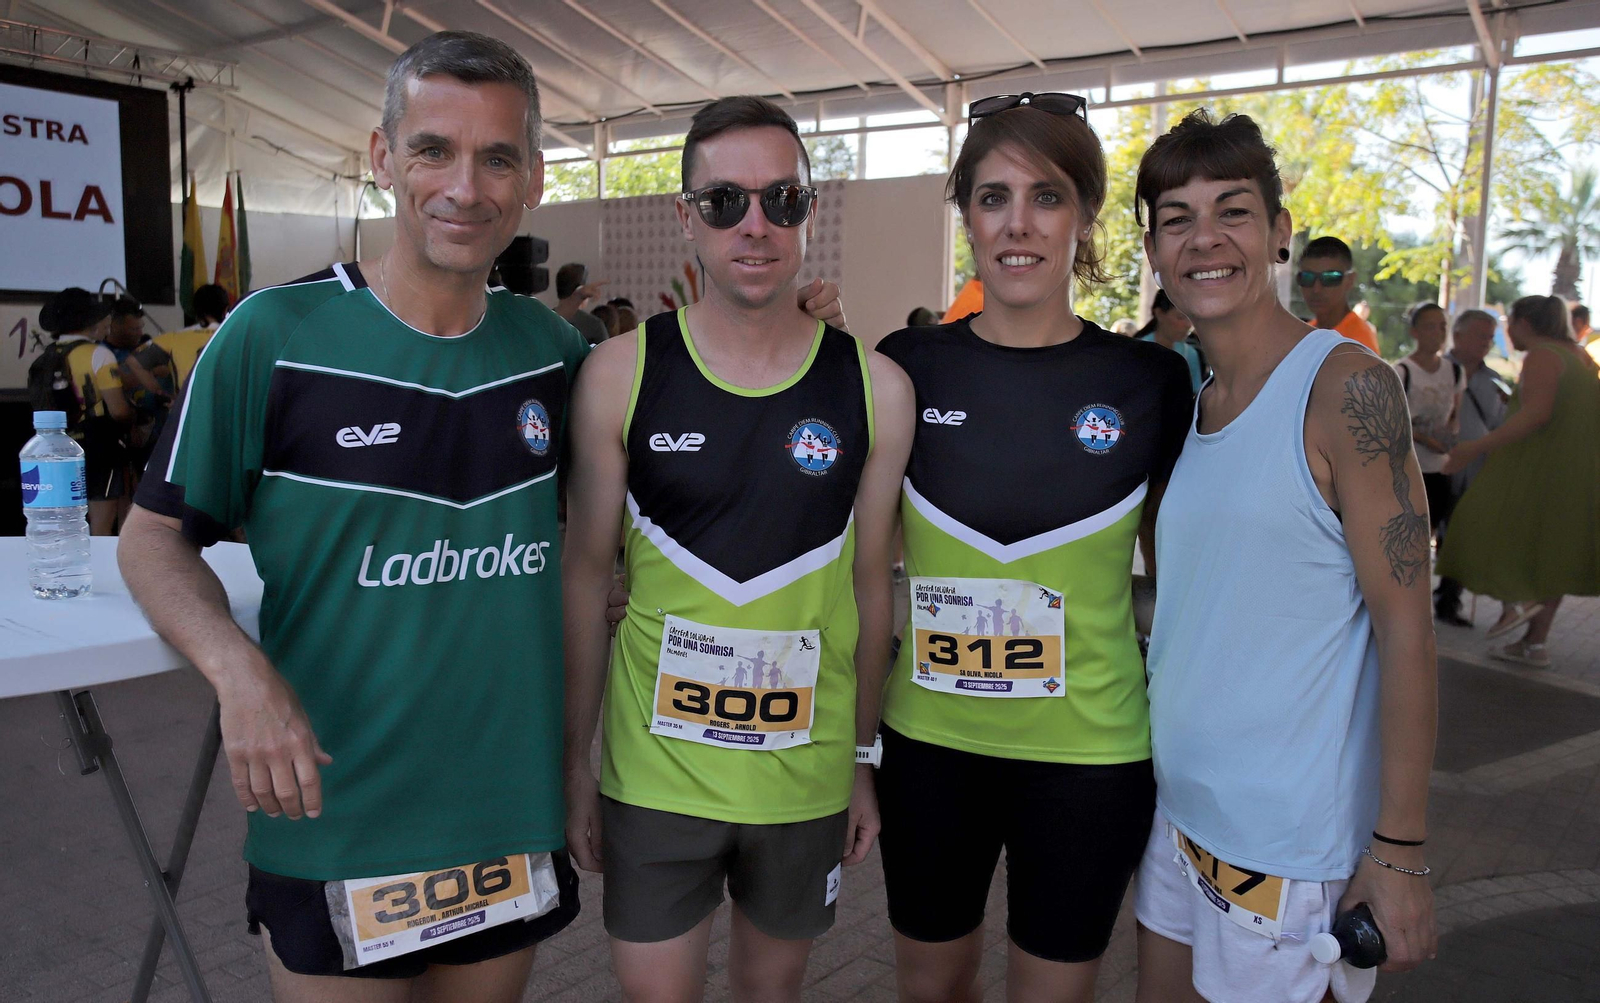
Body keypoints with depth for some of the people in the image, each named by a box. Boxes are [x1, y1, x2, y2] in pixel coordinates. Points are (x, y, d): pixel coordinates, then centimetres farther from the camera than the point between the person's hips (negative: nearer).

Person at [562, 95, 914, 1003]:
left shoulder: (875, 388, -5)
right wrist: (575, 761, 1)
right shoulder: (622, 374, -8)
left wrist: (866, 760, 7)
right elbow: (588, 575, -2)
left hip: (808, 778, 1)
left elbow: (869, 584, 2)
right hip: (652, 769, -1)